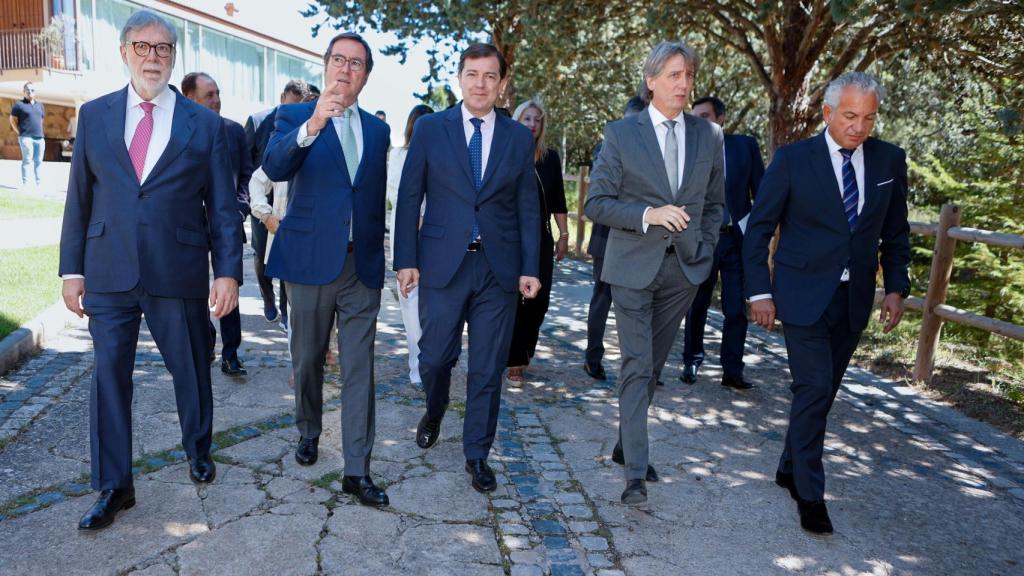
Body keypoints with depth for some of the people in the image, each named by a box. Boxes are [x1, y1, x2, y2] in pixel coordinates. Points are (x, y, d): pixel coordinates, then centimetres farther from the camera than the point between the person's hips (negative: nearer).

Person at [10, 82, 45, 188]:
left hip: (39, 137, 5)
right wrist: (20, 132, -2)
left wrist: (39, 131, 15)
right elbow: (12, 119, 4)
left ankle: (39, 183, 13)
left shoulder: (40, 105, 16)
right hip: (26, 137, -5)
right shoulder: (19, 104, 1)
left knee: (38, 161, 7)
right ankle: (25, 183, -4)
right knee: (27, 160, -7)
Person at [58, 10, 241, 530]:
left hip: (179, 275, -1)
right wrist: (73, 269, 4)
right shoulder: (94, 115, 7)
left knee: (191, 371, 11)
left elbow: (222, 206, 0)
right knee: (109, 376, 5)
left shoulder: (205, 124, 2)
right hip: (109, 274, 2)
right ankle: (113, 487, 20)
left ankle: (198, 451, 37)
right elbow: (79, 198, 8)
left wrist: (228, 271, -8)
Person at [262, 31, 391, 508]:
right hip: (311, 259, -2)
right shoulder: (295, 116, 0)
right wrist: (313, 125, -37)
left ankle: (357, 470, 6)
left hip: (362, 265, 2)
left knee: (359, 369, 0)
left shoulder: (377, 129, 11)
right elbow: (274, 167, -21)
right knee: (308, 359, 14)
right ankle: (309, 432, 39)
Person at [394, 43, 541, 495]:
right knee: (436, 356, 7)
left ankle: (477, 454, 23)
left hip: (499, 267, 1)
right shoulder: (430, 129, 3)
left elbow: (528, 207, 6)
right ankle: (434, 412, 41)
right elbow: (409, 198, 2)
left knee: (488, 368, 6)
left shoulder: (520, 137, 7)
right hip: (443, 264, -1)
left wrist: (530, 267, 0)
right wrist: (406, 260, -4)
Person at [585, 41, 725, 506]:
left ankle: (625, 446, 31)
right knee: (637, 366, -7)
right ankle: (636, 474, -2)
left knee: (653, 366, 13)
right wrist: (647, 215, -18)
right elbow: (596, 203, -6)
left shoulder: (709, 136, 7)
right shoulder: (620, 134, -4)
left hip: (684, 269, 4)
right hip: (634, 266, -4)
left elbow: (715, 203, 16)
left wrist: (705, 250, 5)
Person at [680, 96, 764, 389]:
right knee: (696, 307, 11)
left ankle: (732, 371, 11)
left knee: (736, 309, 1)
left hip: (737, 239, 0)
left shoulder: (745, 145, 1)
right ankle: (692, 361, 29)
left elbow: (761, 191, 2)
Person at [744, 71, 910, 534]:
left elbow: (895, 232, 13)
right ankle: (810, 494, 5)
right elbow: (759, 228, -5)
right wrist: (760, 292, -9)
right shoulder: (793, 159, -8)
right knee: (814, 388, -8)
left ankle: (790, 469, 30)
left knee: (824, 390, 12)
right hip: (804, 294, -4)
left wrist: (896, 287, 5)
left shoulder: (889, 160, 4)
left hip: (855, 298, 4)